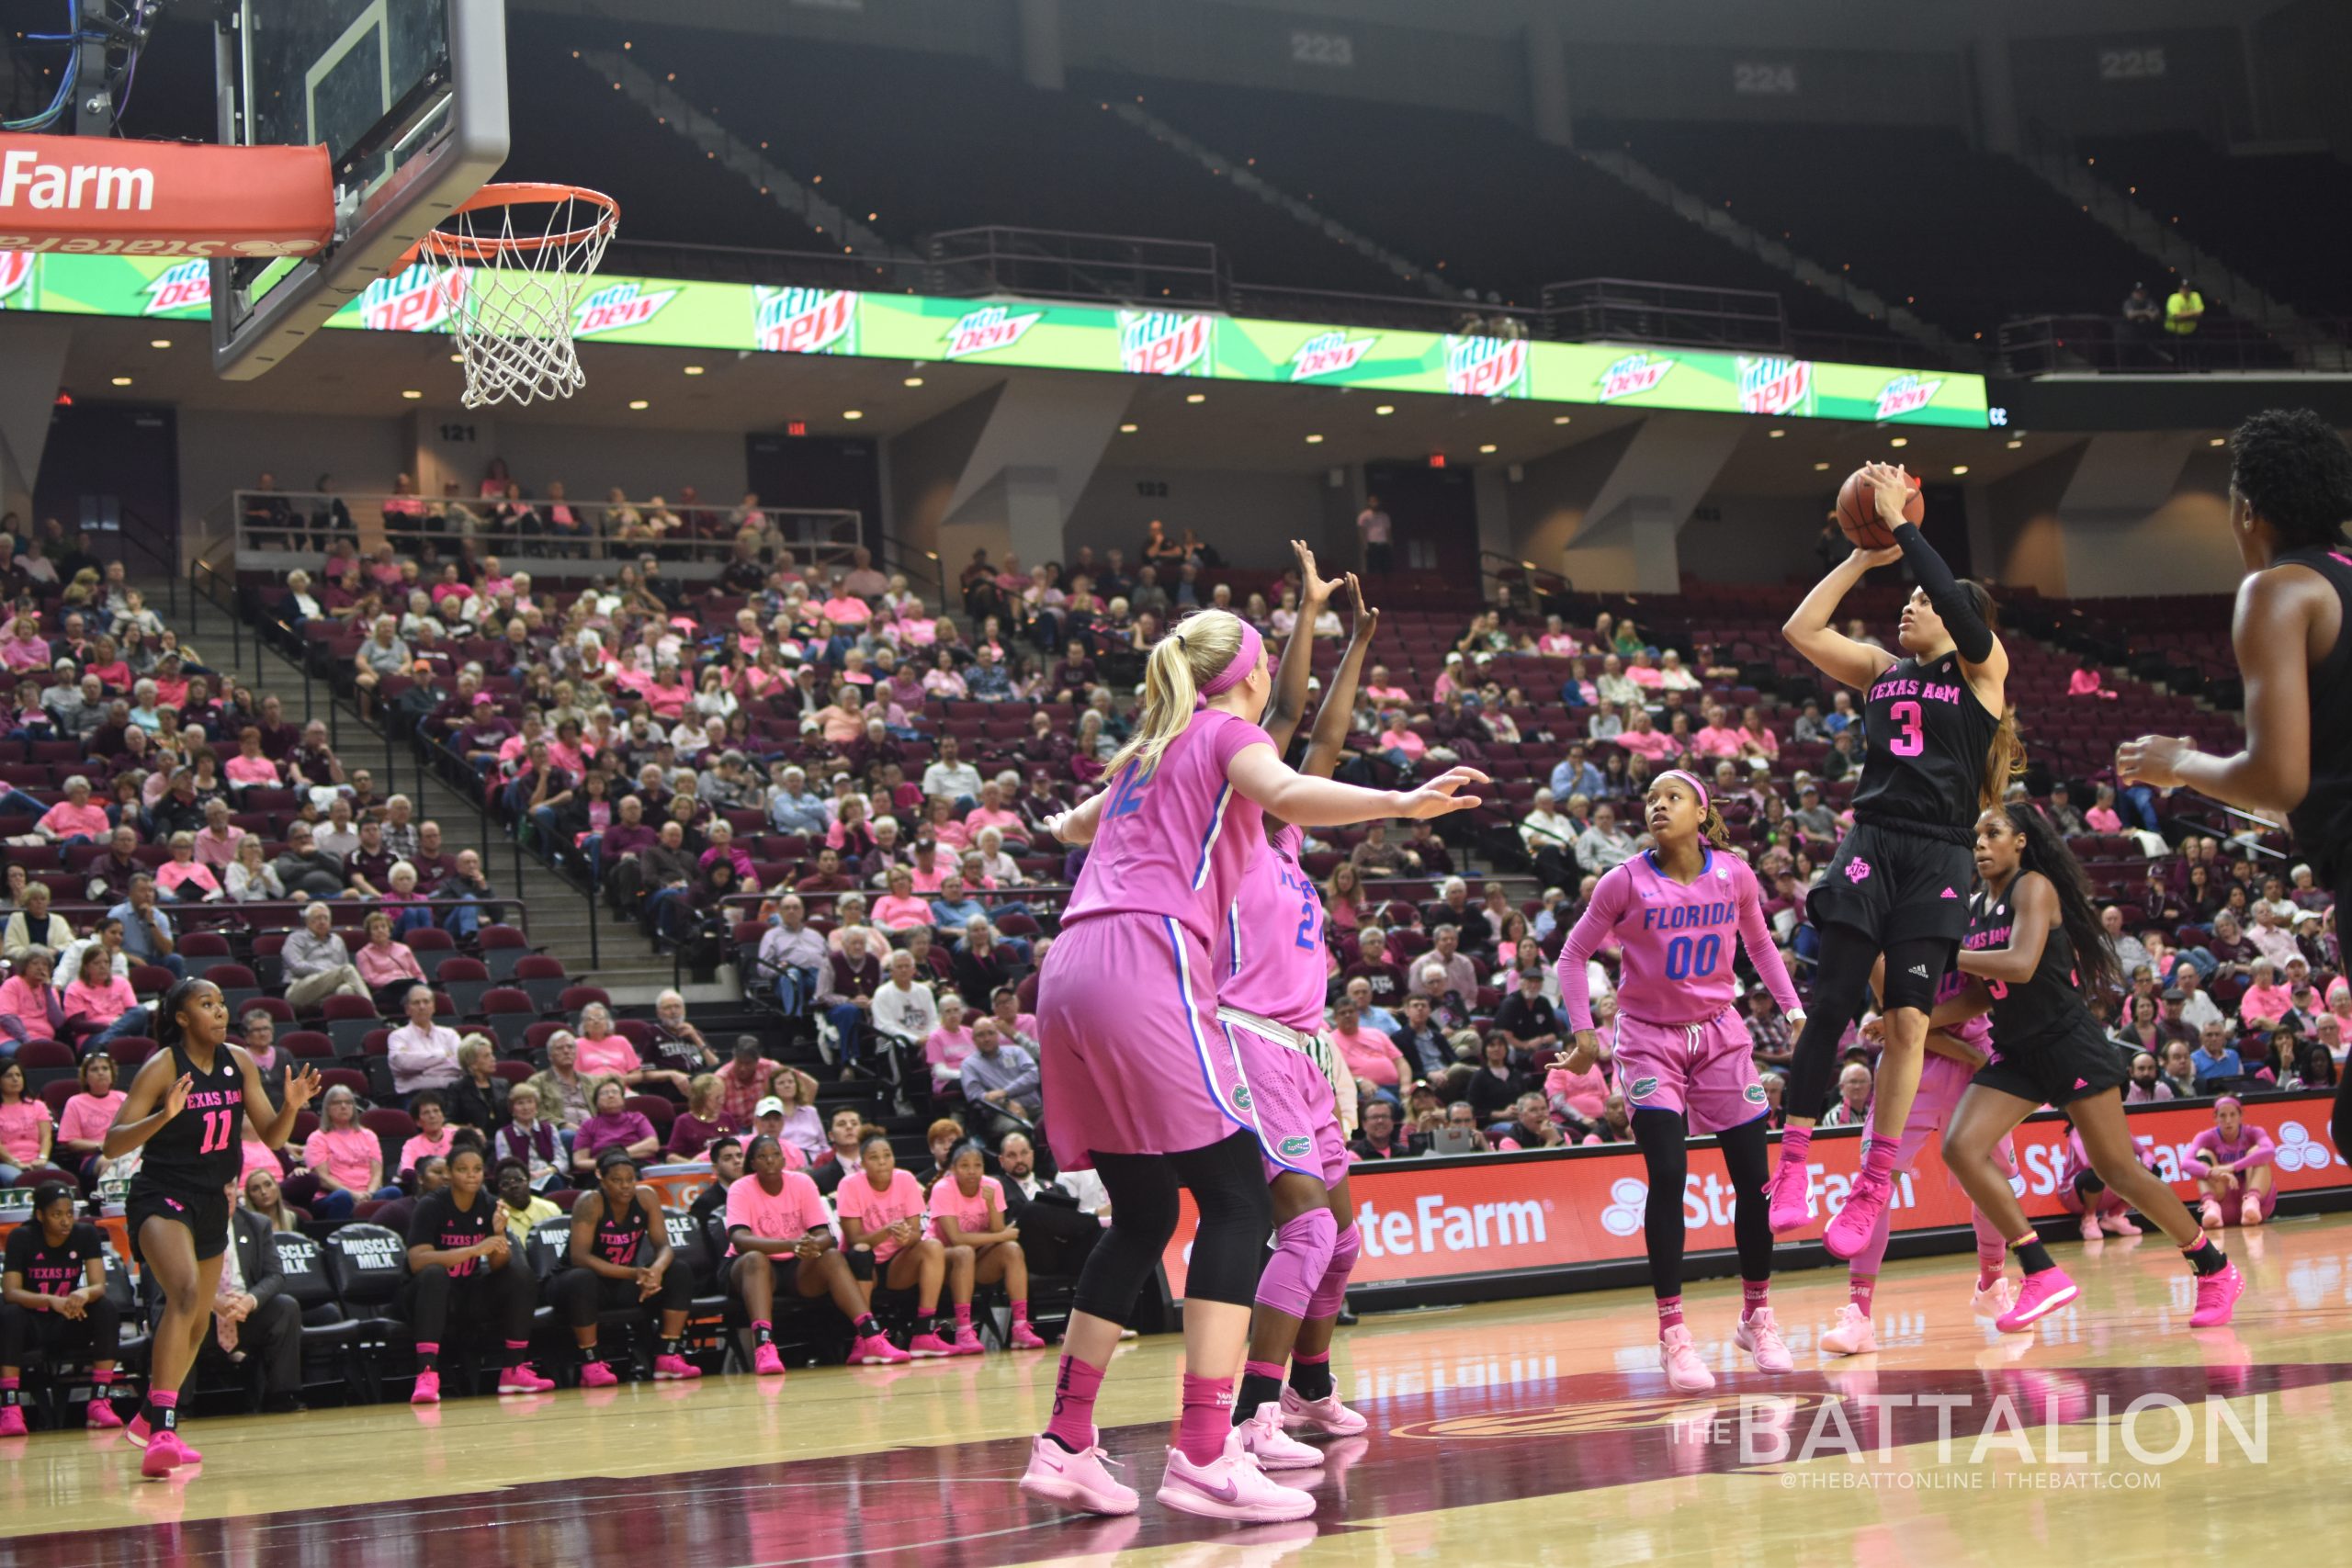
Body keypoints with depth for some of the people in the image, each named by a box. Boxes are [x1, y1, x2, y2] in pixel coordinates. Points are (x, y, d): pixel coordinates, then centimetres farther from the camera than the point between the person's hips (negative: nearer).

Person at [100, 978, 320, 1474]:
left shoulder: (239, 1062, 3)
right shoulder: (162, 1067, -13)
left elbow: (272, 1137, 7)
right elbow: (112, 1145, -18)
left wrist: (291, 1106, -14)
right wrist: (163, 1116, -33)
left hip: (211, 1203, 7)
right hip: (160, 1197, -7)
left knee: (198, 1325, 16)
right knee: (186, 1292, -31)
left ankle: (151, 1419, 38)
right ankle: (163, 1430, -36)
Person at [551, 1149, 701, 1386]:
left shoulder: (646, 1197, -7)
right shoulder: (590, 1203, -20)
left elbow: (663, 1246, -10)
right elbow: (579, 1256, -30)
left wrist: (657, 1269, -36)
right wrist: (633, 1273, -41)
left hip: (627, 1286, 5)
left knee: (679, 1274, -14)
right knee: (581, 1280, -38)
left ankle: (668, 1357, -18)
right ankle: (591, 1364, -28)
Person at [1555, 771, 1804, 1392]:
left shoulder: (1734, 874, -4)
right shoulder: (1626, 881, -10)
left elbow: (1759, 943, 14)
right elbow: (1574, 954, -1)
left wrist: (1792, 1007, 4)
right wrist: (1583, 1029, -10)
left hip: (1720, 1036, 3)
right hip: (1649, 1038, -3)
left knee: (1754, 1178, 1)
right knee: (1668, 1176, -16)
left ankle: (1756, 1316, 20)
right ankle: (1672, 1331, -8)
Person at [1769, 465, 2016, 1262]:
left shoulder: (1981, 667, 5)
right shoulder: (1882, 670, 16)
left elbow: (1960, 606, -14)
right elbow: (1800, 629, 8)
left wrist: (1901, 523, -9)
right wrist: (1864, 556, 8)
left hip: (1936, 860, -3)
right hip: (1871, 846, 3)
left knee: (1908, 1020, -7)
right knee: (1830, 1004, -7)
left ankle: (1873, 1187, -2)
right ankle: (1793, 1164, -5)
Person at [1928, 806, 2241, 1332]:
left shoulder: (2034, 887, -11)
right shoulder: (1973, 908, 11)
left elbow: (2021, 964, -27)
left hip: (2069, 1045, -7)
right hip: (2017, 1053, 7)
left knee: (2118, 1169, -3)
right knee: (1961, 1148, -13)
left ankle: (2215, 1270, 16)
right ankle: (2043, 1275, -9)